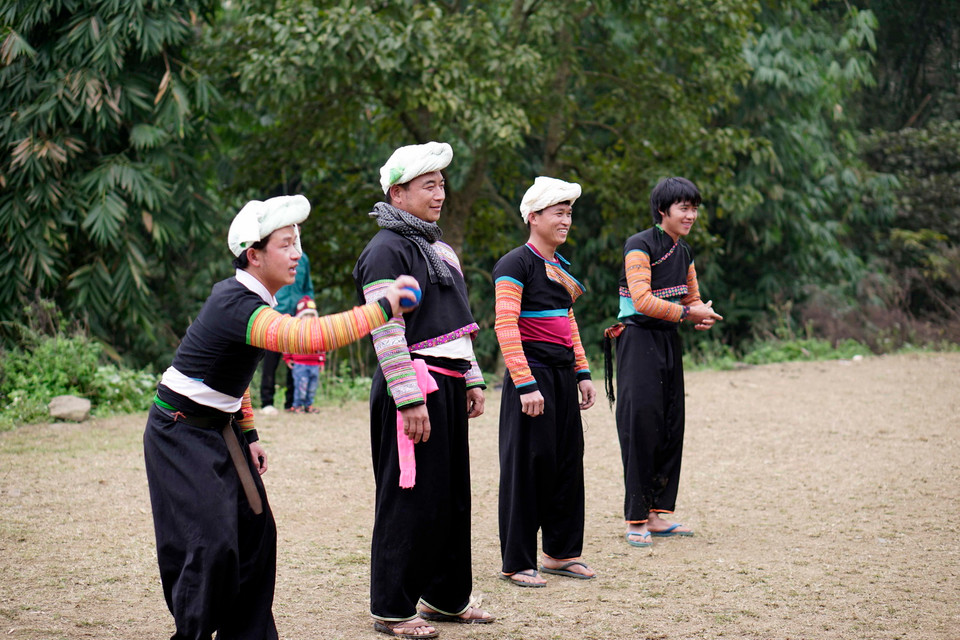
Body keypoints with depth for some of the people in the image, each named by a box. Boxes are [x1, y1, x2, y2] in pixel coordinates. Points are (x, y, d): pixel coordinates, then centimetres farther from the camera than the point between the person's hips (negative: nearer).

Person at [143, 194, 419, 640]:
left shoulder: (247, 297, 5)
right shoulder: (235, 305, -27)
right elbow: (307, 337, -41)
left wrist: (247, 433, 13)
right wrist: (382, 309, -37)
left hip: (219, 429, 9)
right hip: (181, 434, -9)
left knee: (255, 531, 6)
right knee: (212, 541, -13)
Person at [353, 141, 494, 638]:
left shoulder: (436, 247, 19)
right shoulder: (386, 250, -11)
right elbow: (386, 331, -18)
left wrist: (472, 379, 18)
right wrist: (409, 400, -22)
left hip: (448, 387, 9)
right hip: (413, 390, -9)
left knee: (454, 494, 12)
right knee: (411, 499, -5)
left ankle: (445, 597, 24)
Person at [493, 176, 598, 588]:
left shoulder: (560, 267, 14)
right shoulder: (516, 264, -12)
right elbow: (506, 327, -18)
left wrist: (582, 374, 15)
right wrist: (526, 384, -23)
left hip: (563, 375, 8)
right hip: (532, 374, -8)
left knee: (568, 460, 12)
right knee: (528, 465, -4)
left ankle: (562, 552, 23)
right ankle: (517, 562, 4)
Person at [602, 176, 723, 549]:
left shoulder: (683, 252, 12)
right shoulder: (640, 246, -13)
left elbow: (692, 299, 21)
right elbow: (642, 300, -21)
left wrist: (703, 317, -2)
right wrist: (686, 313, -18)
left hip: (669, 340, 8)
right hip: (639, 340, -8)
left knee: (671, 426, 8)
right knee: (640, 424, -10)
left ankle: (658, 514, 15)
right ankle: (636, 520, -5)